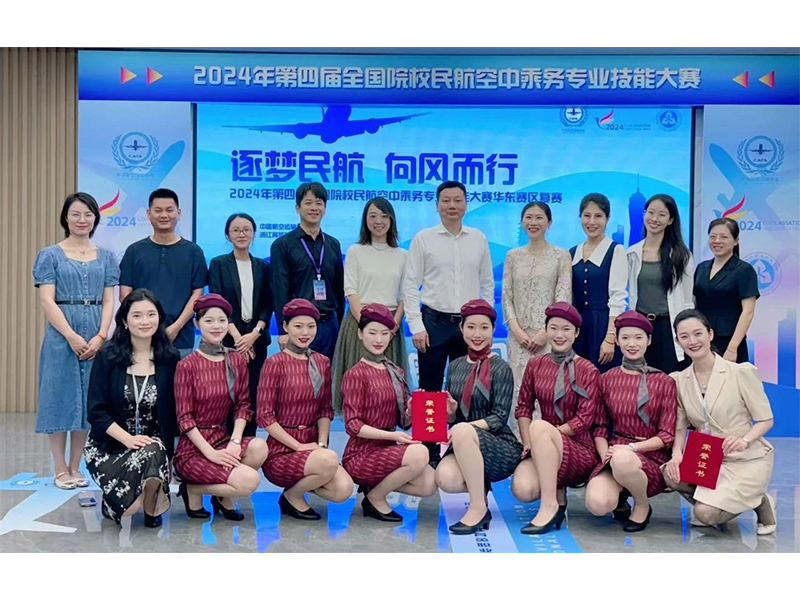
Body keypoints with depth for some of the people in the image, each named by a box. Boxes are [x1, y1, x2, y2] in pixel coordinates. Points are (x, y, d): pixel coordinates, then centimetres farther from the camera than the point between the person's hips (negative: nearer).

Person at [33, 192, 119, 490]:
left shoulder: (106, 257, 10)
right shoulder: (50, 255, 3)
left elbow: (108, 301, 5)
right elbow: (47, 301, -6)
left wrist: (100, 336, -9)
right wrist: (72, 336, -15)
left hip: (95, 337, 3)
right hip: (61, 336, -3)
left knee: (87, 399, 6)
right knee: (60, 397, 0)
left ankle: (75, 467, 16)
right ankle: (60, 469, 10)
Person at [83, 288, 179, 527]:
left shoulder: (169, 359, 0)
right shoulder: (107, 357, -3)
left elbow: (173, 411, 5)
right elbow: (96, 411, -7)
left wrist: (158, 444, -11)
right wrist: (128, 439, -20)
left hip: (155, 446, 1)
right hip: (109, 445, -1)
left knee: (152, 454, -34)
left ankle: (150, 508, -4)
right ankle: (113, 501, 4)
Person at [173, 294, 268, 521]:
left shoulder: (237, 361, 5)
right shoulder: (187, 365, -9)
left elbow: (243, 406, 4)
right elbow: (184, 418, -10)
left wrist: (235, 441, -13)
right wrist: (210, 452, -19)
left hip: (223, 439, 5)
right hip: (193, 448, -5)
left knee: (259, 447, -27)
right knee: (249, 481, -25)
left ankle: (223, 495, 0)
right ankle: (193, 489, 3)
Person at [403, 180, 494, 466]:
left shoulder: (479, 239, 7)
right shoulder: (423, 239, 0)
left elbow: (487, 284, 11)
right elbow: (410, 285, -1)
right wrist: (416, 326, -7)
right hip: (434, 322, -2)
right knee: (430, 391, 2)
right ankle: (428, 455, 11)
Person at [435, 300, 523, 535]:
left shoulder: (500, 368, -6)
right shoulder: (455, 366, 9)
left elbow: (499, 418, -12)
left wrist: (463, 427, -26)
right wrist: (449, 412, -10)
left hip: (500, 448, -4)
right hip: (464, 446, 4)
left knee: (462, 430, -36)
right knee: (445, 479, -30)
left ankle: (478, 507, -21)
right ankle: (479, 486, 6)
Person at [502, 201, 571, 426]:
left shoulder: (561, 255, 3)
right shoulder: (513, 256, 11)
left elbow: (564, 299, -3)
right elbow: (507, 298, 7)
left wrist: (545, 332, -13)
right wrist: (518, 331, -6)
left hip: (550, 336, -2)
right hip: (519, 337, 3)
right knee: (519, 390, 1)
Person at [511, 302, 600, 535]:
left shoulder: (588, 371, -6)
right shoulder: (535, 365, 7)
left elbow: (584, 420, -10)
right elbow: (524, 406, 8)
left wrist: (539, 435, -15)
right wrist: (529, 443, -8)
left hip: (579, 449, -3)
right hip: (544, 449, 3)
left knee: (539, 426, -35)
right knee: (522, 490, -29)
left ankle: (550, 505, -25)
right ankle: (558, 491, 6)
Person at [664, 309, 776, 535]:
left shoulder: (742, 372, -11)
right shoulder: (678, 380, 1)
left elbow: (766, 420, -6)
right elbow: (680, 427, 3)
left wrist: (745, 440, -26)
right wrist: (677, 453, -18)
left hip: (748, 459, -4)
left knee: (706, 514, -23)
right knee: (671, 474, -27)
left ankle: (760, 502, 7)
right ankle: (719, 499, 5)